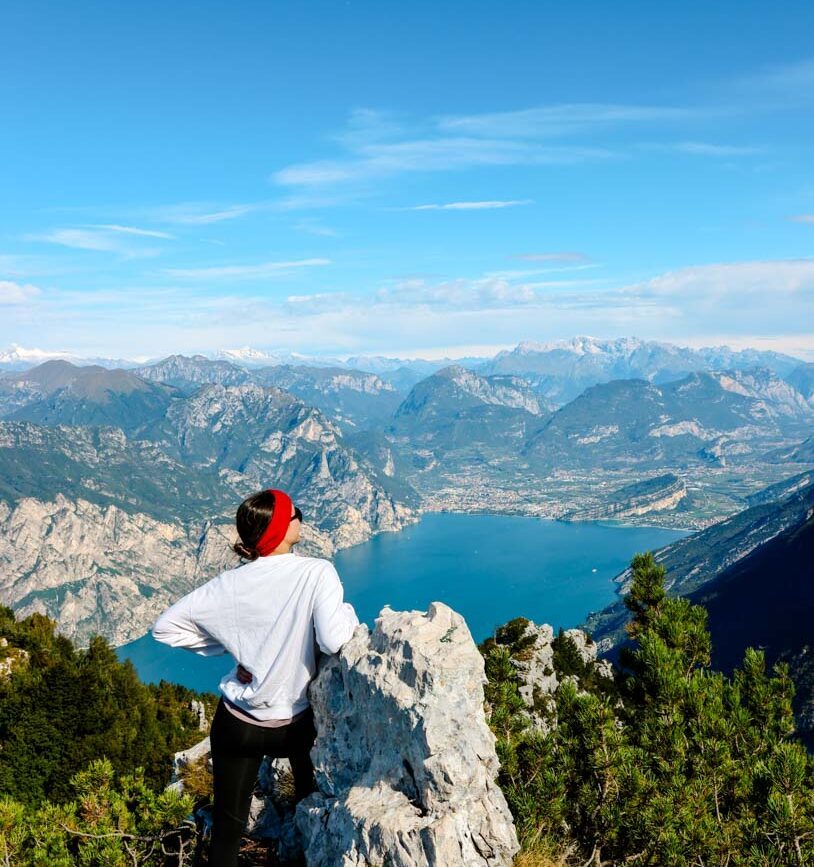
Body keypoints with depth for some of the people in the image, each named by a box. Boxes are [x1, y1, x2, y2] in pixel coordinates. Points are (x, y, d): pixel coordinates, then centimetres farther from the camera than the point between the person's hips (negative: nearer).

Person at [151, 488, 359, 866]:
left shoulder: (231, 583, -6)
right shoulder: (317, 572, -17)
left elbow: (165, 627, -3)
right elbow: (333, 640, -29)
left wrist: (222, 643, 3)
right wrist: (348, 612, -9)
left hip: (237, 723, 2)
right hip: (296, 723, -2)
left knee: (228, 825, 15)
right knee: (314, 805, 27)